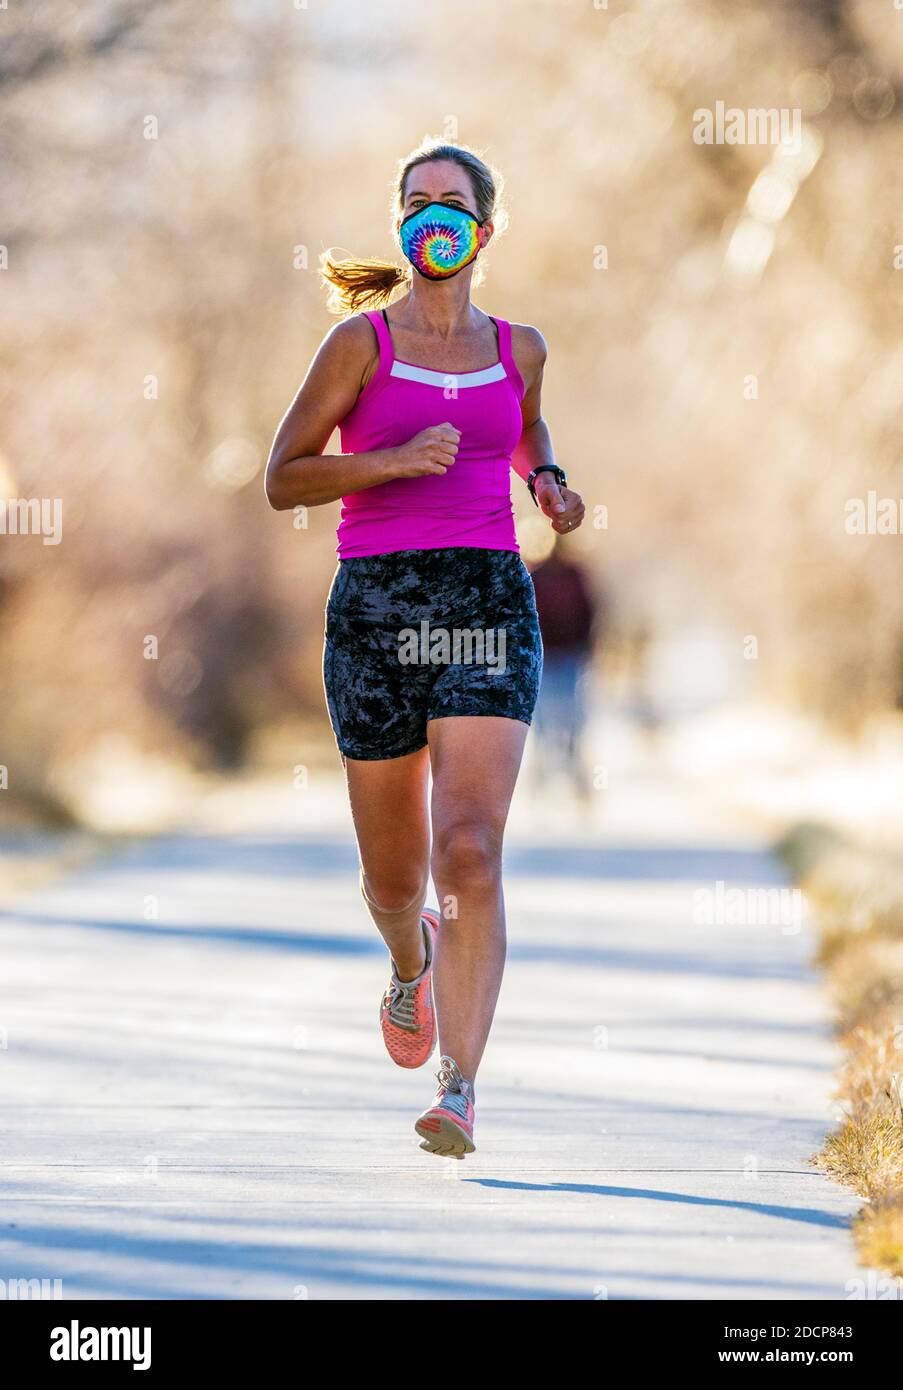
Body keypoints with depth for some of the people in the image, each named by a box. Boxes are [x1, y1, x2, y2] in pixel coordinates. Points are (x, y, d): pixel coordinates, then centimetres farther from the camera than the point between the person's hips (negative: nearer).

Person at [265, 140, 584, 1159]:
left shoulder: (516, 347, 12)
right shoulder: (362, 340, 2)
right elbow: (283, 479, -1)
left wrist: (548, 485, 13)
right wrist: (399, 459, -14)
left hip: (489, 603, 1)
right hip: (378, 604, -1)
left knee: (469, 855, -16)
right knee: (393, 871, 10)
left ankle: (459, 1093, -18)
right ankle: (411, 968, 47)